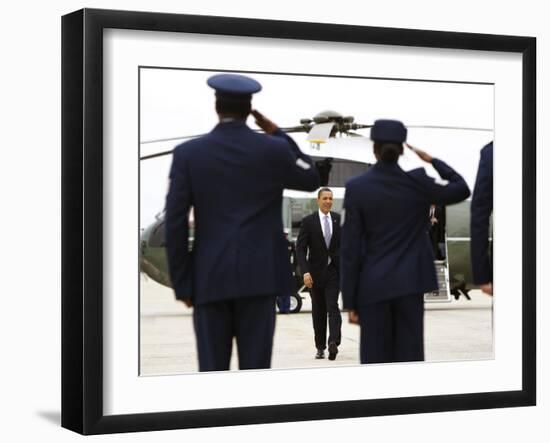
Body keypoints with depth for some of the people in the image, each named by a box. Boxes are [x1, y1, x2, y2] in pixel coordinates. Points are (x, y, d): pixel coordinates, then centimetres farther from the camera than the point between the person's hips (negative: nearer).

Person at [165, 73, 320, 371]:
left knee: (212, 370, 4)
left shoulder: (187, 153, -2)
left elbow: (175, 223, -4)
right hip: (259, 276, 0)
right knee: (255, 367, 2)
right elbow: (311, 180, 17)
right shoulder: (273, 149, -2)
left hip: (210, 278, 0)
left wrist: (182, 283, 3)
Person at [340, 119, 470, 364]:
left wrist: (350, 301, 0)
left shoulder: (356, 187, -7)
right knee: (410, 356, 4)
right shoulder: (417, 181, -4)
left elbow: (350, 249, -6)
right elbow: (462, 189, 12)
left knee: (375, 358, 3)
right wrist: (432, 160, 15)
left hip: (373, 286, -1)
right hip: (410, 283, 1)